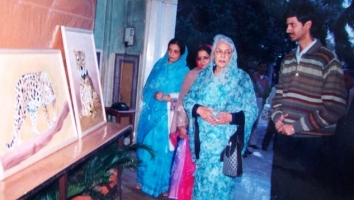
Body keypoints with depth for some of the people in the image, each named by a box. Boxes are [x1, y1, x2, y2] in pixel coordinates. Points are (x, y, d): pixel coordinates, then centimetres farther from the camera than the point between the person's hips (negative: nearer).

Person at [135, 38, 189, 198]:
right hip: (151, 112, 4)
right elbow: (147, 88, 5)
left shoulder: (184, 72, -3)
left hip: (167, 115, -3)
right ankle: (144, 179, 27)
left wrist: (168, 97, -23)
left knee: (162, 149, 3)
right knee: (146, 146, 10)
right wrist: (155, 94, -17)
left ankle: (163, 184, 19)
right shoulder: (159, 65, 7)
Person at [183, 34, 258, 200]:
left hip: (226, 141, -3)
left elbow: (252, 110, -6)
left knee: (220, 178, 0)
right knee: (202, 175, 13)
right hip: (203, 138, 3)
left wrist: (232, 117, -22)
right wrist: (199, 109, -13)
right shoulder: (204, 74, 8)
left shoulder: (242, 78, -2)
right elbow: (187, 99, 7)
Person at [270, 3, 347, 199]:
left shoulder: (328, 60, -7)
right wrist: (277, 117, -3)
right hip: (284, 139, 6)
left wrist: (296, 126, -13)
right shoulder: (288, 59, 12)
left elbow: (335, 108, -13)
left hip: (313, 142, -5)